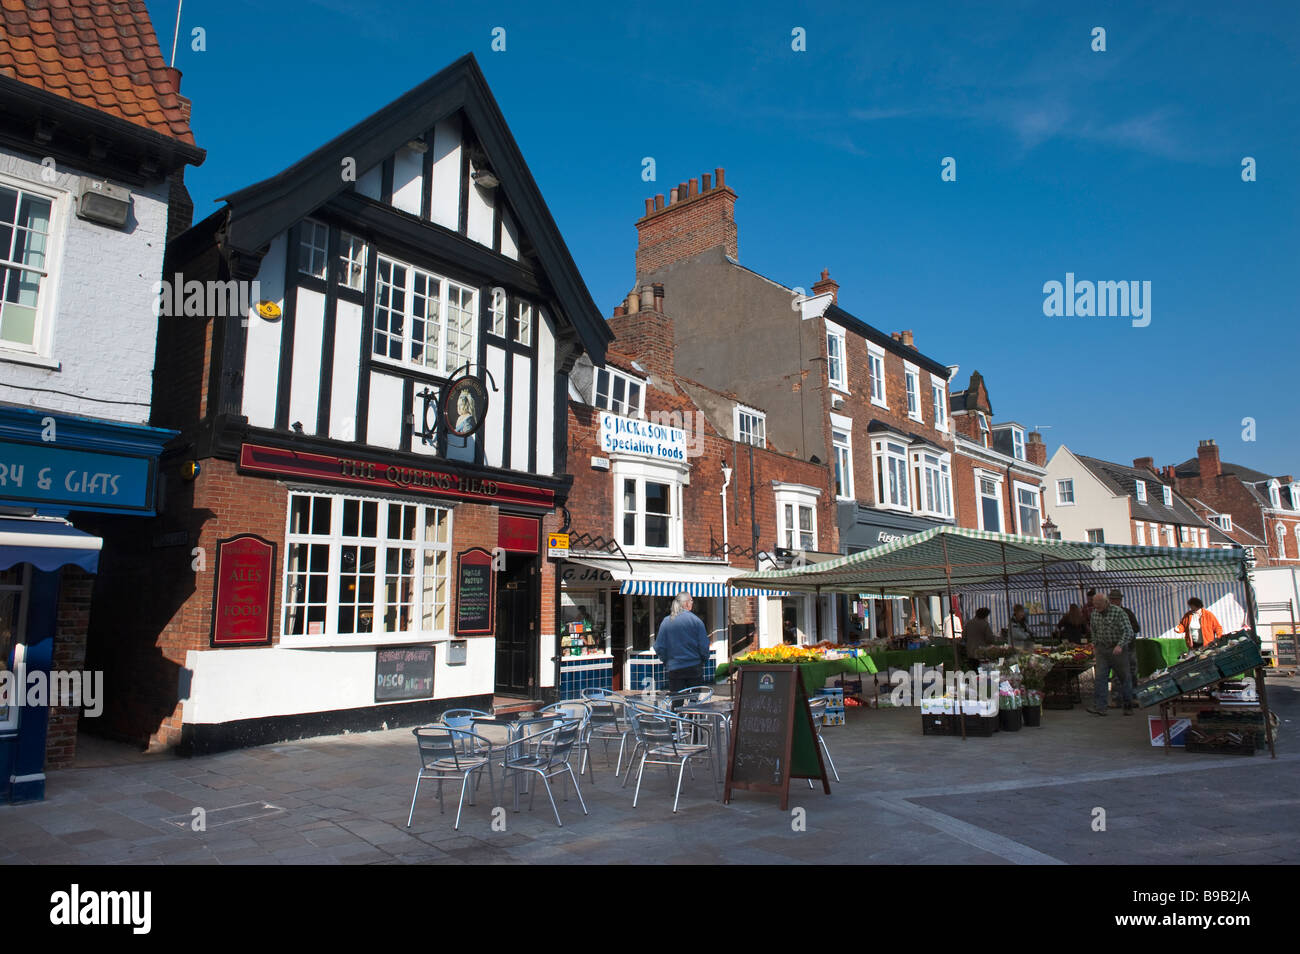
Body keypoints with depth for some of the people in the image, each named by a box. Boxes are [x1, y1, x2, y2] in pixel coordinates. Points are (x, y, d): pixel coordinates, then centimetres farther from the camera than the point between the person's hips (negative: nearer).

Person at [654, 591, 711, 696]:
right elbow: (704, 645, -8)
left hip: (674, 669, 2)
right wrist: (704, 660, 10)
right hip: (694, 668, -2)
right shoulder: (696, 620, -8)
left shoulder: (665, 622, -1)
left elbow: (659, 648, 0)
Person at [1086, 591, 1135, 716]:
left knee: (1123, 678, 6)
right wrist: (1094, 645, 22)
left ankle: (1128, 707, 23)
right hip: (1102, 649, 4)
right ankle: (1099, 707, -14)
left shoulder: (1119, 612, -14)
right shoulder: (1095, 613, 4)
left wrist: (1120, 646, -35)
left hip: (1118, 650, -4)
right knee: (1100, 677, -8)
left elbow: (1128, 632, -22)